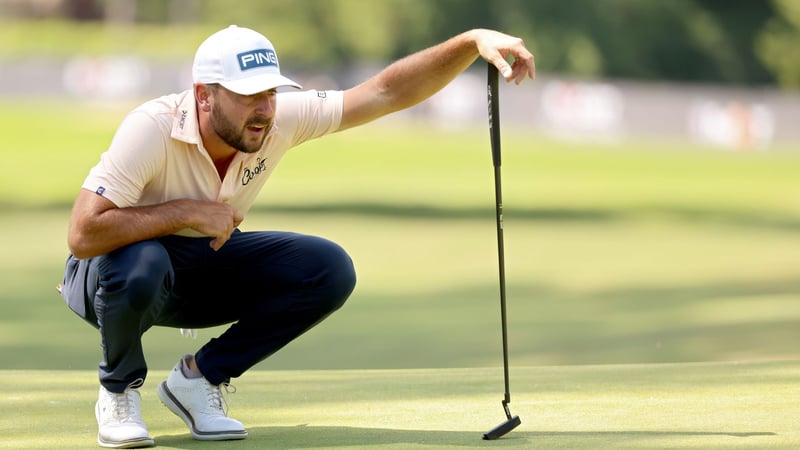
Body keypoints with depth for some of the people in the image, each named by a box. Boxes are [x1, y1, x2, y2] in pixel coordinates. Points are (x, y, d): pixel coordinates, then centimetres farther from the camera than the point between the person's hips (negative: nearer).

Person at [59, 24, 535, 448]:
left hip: (206, 267, 5)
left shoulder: (280, 120, -17)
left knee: (329, 270, -16)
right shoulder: (151, 130, -32)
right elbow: (83, 234, -38)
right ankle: (119, 391, -9)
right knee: (139, 264, -42)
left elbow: (386, 92, -16)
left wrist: (472, 42, -29)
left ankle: (199, 378, 0)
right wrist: (188, 211, -35)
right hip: (114, 272, -5)